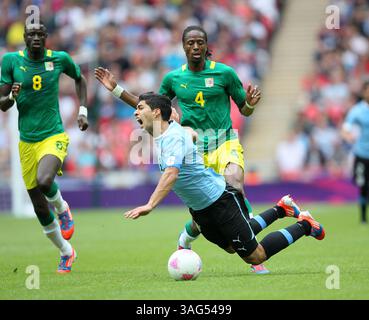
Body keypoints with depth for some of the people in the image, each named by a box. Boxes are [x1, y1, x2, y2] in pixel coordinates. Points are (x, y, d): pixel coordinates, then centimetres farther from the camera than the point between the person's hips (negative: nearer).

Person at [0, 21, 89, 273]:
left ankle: (63, 209, 1)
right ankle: (66, 252, 28)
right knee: (40, 209, 6)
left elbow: (80, 79, 19)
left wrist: (83, 111, 9)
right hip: (27, 141, 2)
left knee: (44, 181, -33)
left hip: (54, 137, -2)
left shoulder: (59, 59, -3)